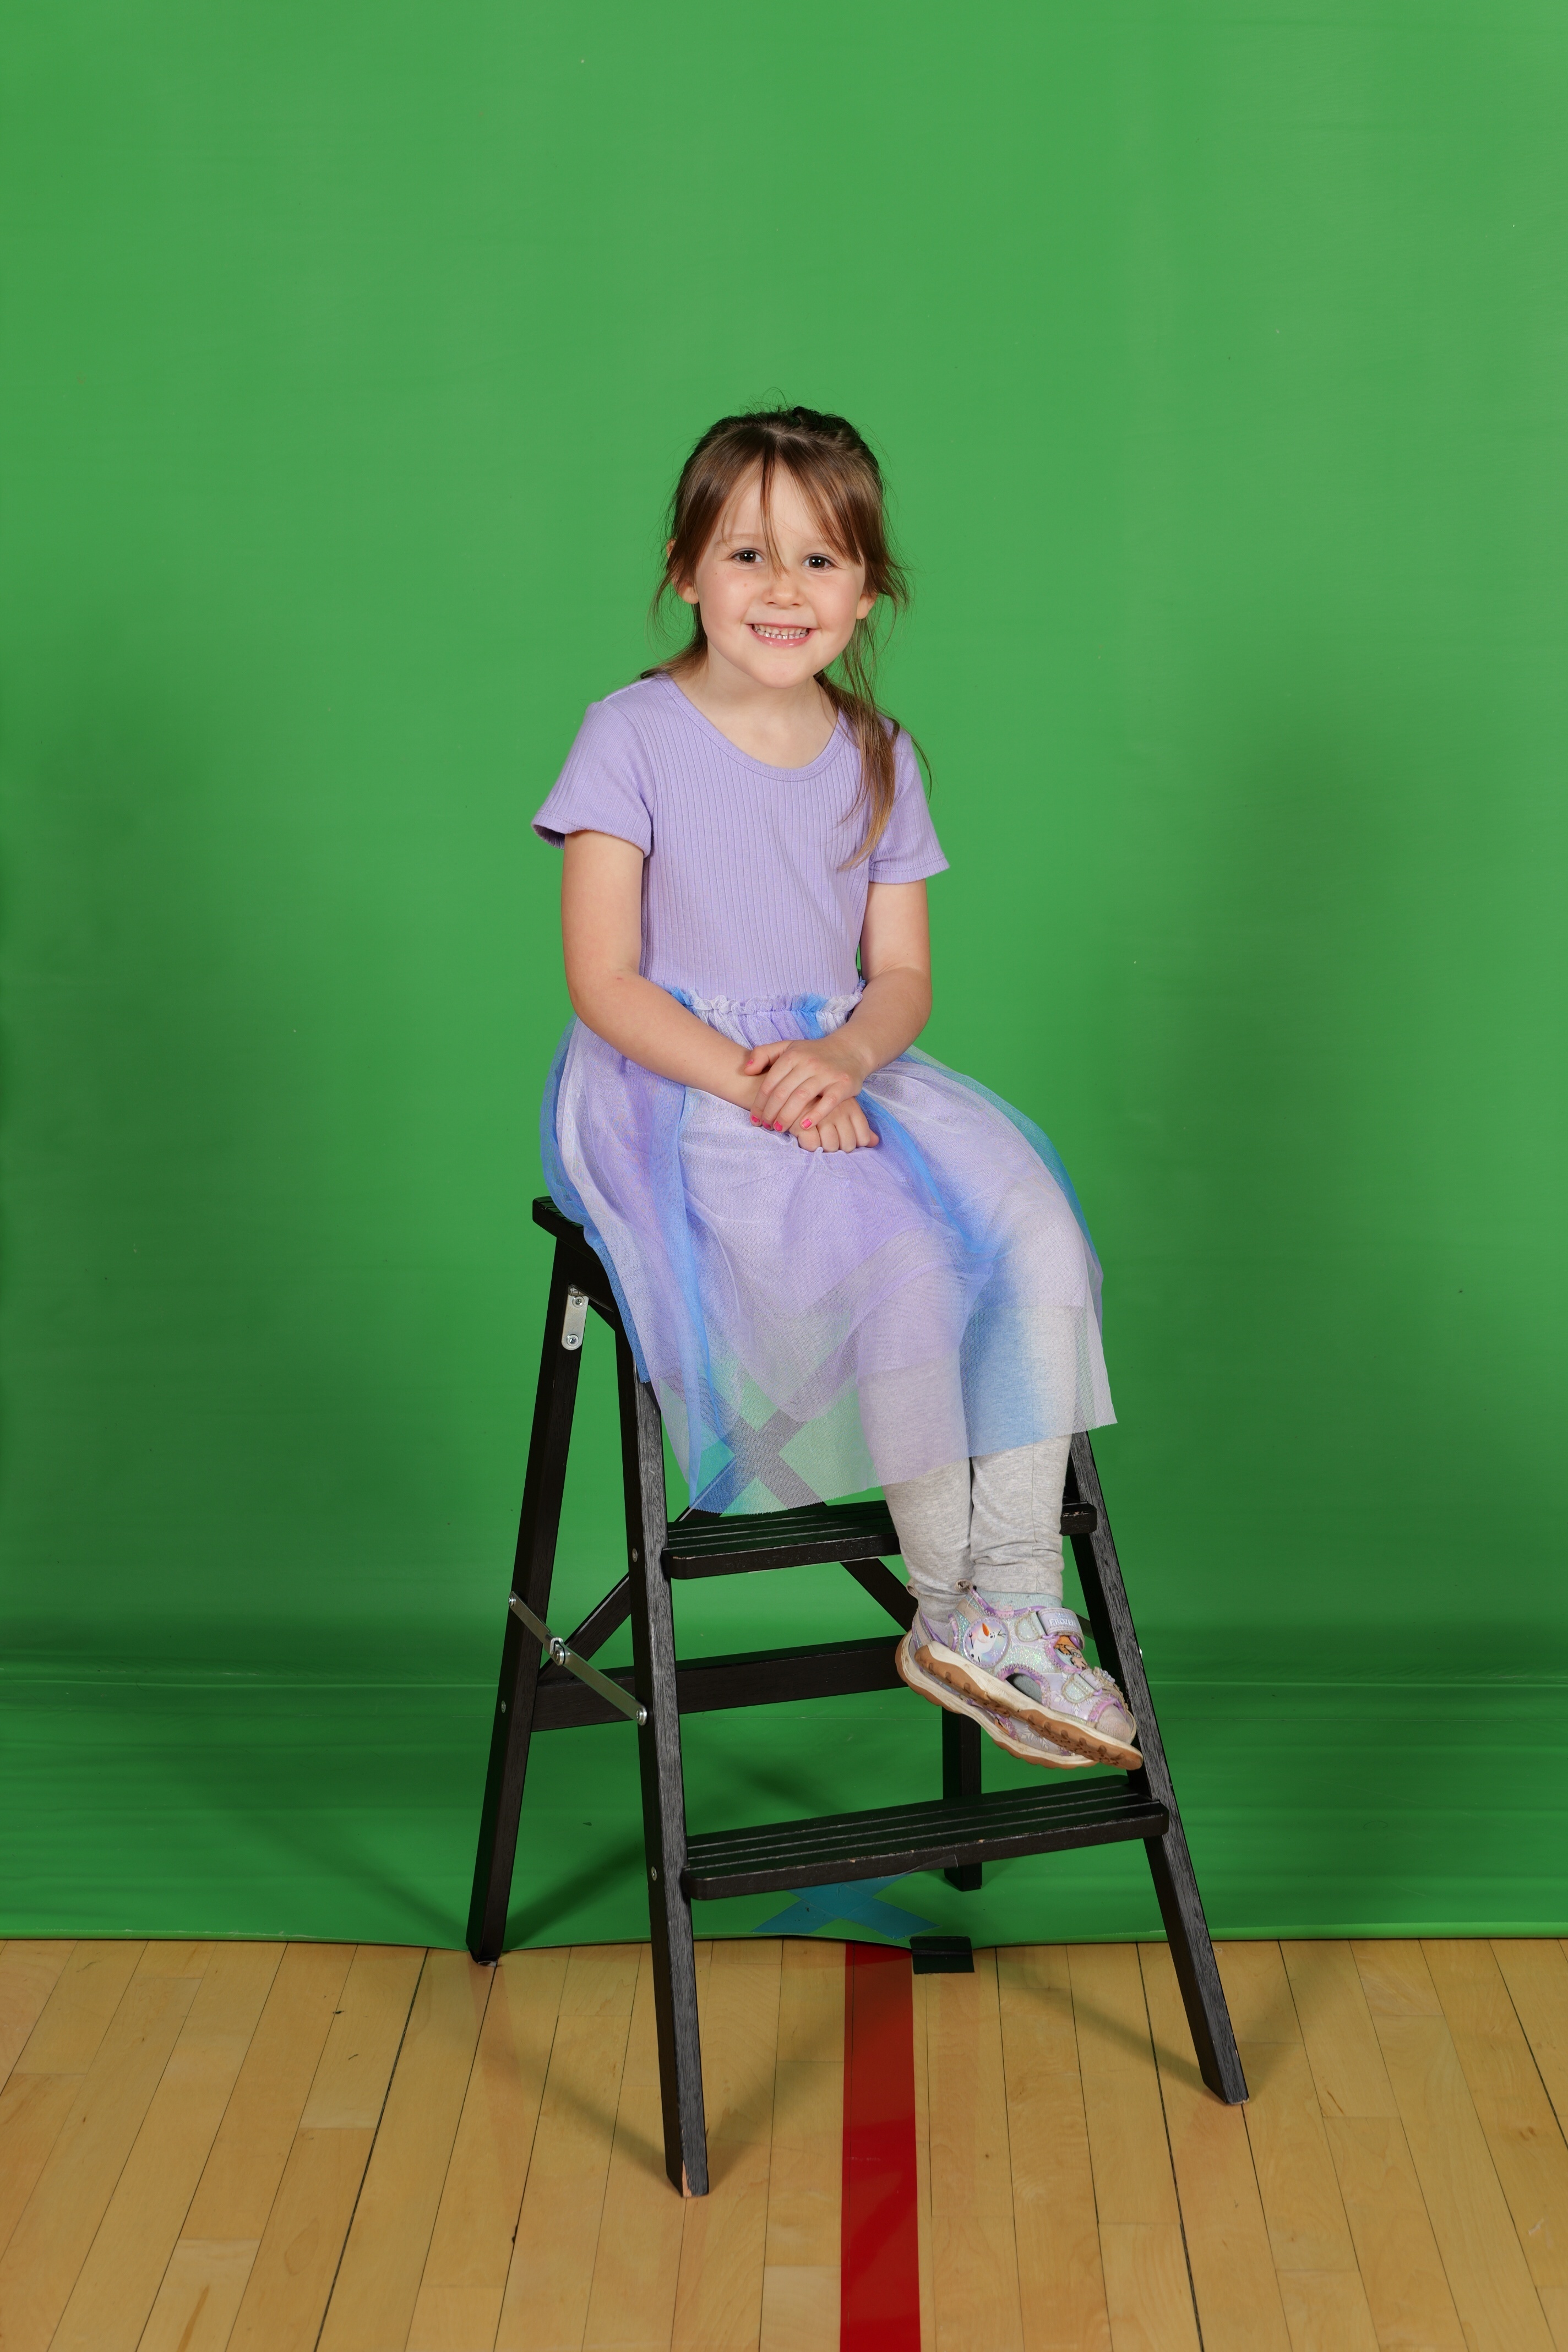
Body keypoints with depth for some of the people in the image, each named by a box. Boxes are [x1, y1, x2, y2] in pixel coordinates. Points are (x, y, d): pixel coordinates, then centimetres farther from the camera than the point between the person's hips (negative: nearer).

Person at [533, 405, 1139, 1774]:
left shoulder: (878, 756, 11)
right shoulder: (634, 738, -4)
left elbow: (903, 977, 9)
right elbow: (605, 983, -9)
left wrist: (840, 1059, -14)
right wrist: (756, 1086, -21)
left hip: (843, 1067, 5)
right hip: (671, 1087, -5)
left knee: (1037, 1233, -21)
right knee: (898, 1258, -29)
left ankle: (1017, 1604, -17)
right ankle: (947, 1608, -10)